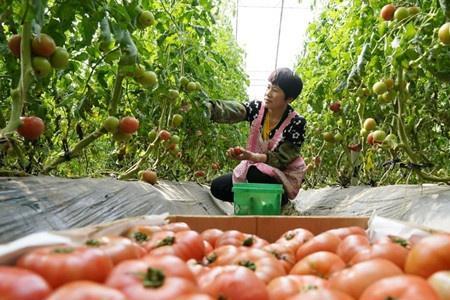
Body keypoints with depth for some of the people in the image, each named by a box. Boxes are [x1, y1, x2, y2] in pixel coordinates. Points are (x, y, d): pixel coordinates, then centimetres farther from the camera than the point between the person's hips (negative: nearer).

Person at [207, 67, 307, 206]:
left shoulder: (297, 122, -19)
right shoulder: (256, 108, -10)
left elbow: (281, 159, -23)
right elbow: (229, 110, -29)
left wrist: (250, 156, -39)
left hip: (284, 176, -4)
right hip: (254, 169, 4)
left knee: (255, 174, -35)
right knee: (217, 187, -9)